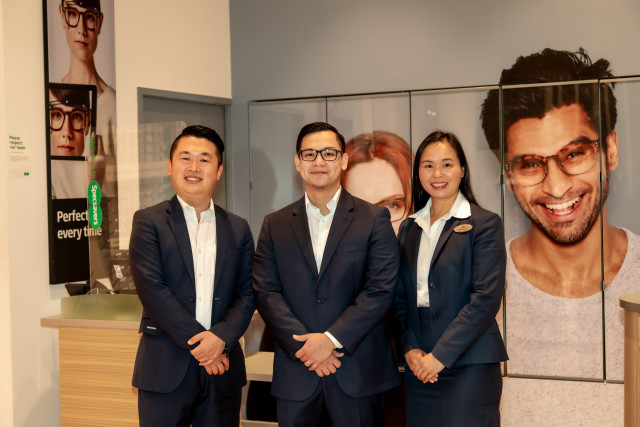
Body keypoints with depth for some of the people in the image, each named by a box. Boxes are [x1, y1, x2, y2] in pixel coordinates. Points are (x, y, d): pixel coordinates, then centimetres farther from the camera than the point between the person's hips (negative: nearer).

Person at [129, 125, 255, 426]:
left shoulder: (238, 229, 11)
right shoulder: (148, 221, 0)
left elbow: (247, 294, 6)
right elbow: (151, 289, -10)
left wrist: (221, 337, -12)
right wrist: (198, 342, -13)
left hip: (222, 370, 3)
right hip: (165, 368, -3)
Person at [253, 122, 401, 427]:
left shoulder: (374, 219, 3)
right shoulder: (275, 225, 10)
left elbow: (380, 290, -6)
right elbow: (266, 293, 1)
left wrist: (331, 339, -15)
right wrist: (304, 346, -12)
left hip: (358, 371, -2)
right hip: (296, 373, 2)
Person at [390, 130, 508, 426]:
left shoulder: (484, 224, -3)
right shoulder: (409, 229, 13)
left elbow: (486, 298, -11)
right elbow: (399, 299, 12)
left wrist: (440, 355, -14)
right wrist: (409, 349, -4)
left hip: (469, 367, -4)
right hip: (419, 369, 5)